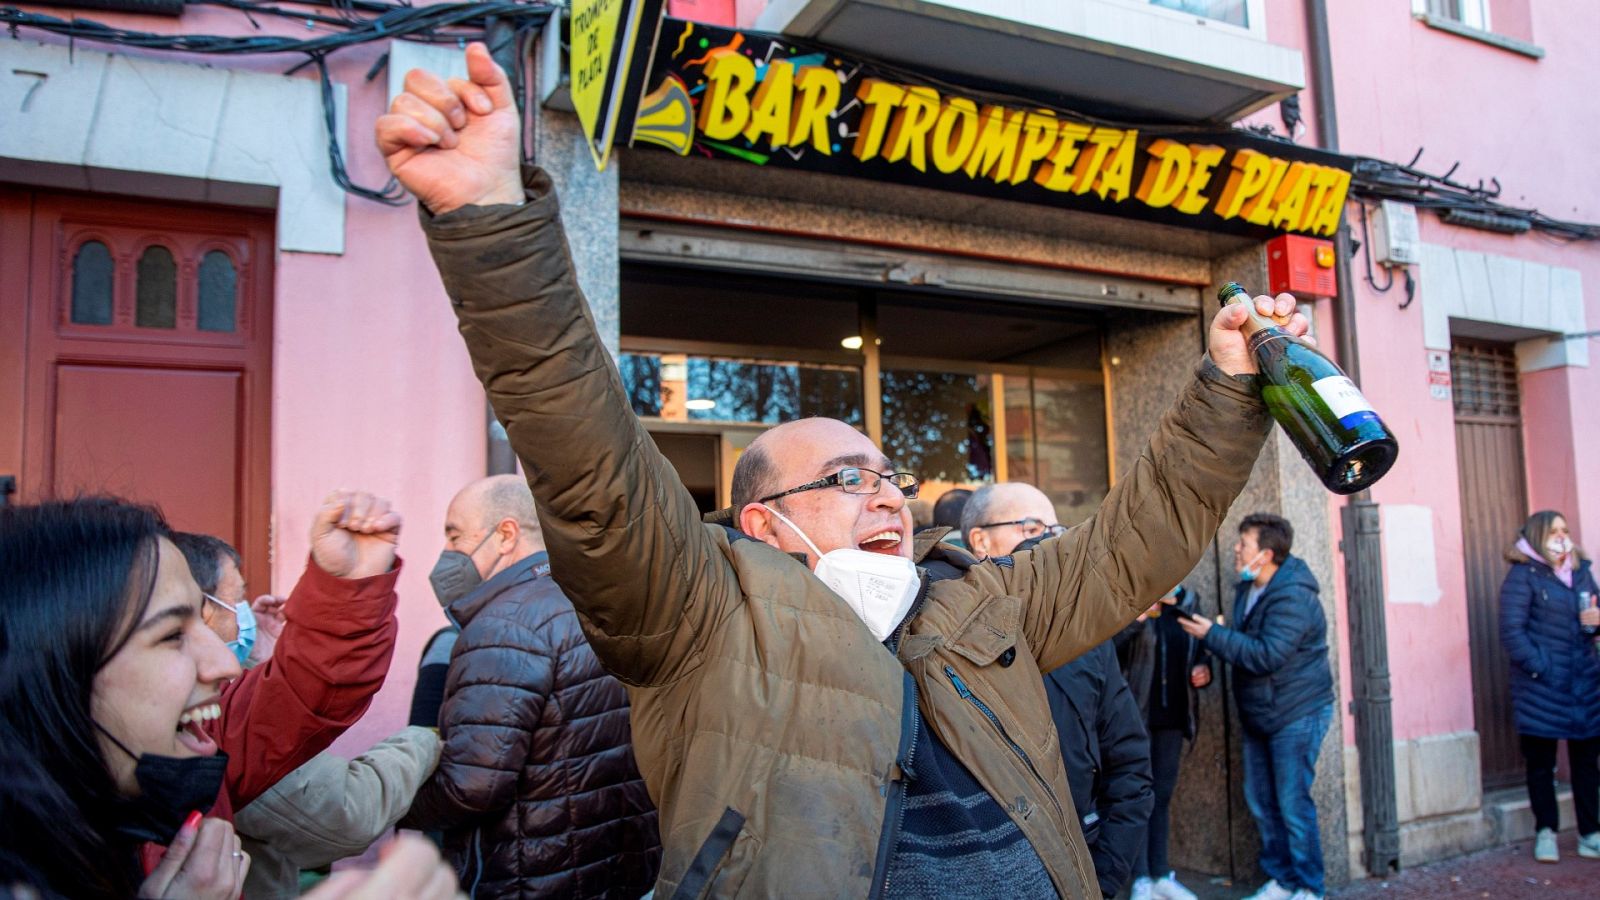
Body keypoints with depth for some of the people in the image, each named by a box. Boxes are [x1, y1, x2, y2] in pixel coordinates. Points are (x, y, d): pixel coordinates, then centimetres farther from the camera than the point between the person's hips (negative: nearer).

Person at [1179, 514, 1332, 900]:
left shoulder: (1293, 597, -22)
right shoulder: (1248, 588, 8)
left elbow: (1268, 655, -29)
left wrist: (1212, 635, -24)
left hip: (1297, 715, -9)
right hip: (1258, 716, 9)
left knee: (1292, 803, -3)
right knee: (1261, 802, 13)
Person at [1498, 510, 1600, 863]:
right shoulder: (1523, 575, -5)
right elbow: (1511, 631, -10)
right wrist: (1541, 669, -15)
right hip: (1541, 687, -5)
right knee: (1541, 761, 4)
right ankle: (1546, 832, 15)